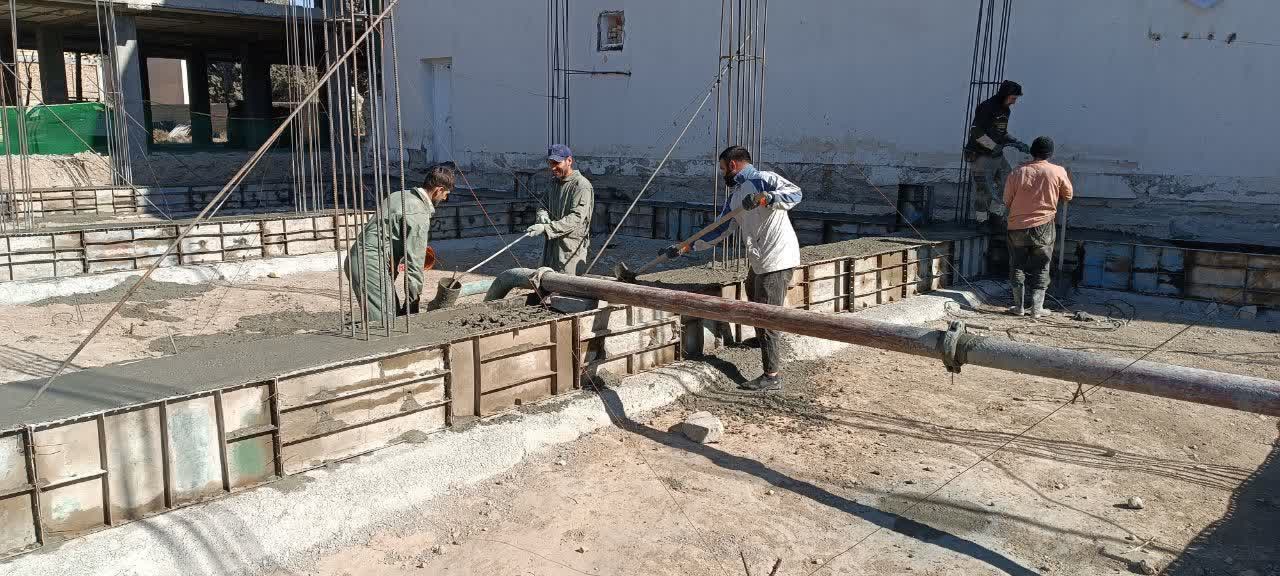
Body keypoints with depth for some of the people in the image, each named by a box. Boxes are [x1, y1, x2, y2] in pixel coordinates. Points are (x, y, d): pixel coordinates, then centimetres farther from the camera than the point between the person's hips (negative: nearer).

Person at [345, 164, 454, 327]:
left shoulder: (400, 195, 15)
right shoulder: (419, 215, -15)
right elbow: (415, 263, -15)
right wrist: (413, 301, -9)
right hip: (371, 264, -10)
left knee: (393, 316, 11)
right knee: (383, 322, -13)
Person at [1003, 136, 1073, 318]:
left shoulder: (1017, 173, -6)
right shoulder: (1058, 172, -6)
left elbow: (1007, 201, 2)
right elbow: (1067, 196, 8)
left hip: (1017, 226, 0)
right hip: (1043, 227, 0)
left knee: (1017, 266, 11)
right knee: (1041, 268, 9)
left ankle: (1019, 306, 13)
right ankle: (1037, 308, 9)